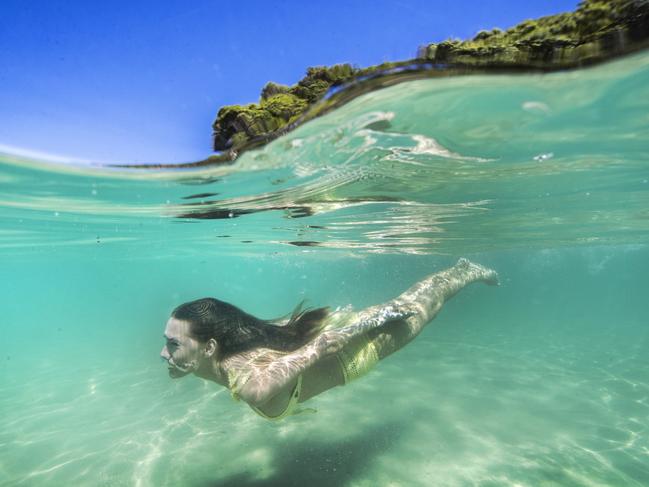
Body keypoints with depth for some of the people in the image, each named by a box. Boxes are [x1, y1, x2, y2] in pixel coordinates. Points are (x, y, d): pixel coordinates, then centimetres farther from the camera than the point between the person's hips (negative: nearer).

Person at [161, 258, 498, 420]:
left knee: (418, 308, 20)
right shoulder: (234, 337, -15)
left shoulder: (254, 387, -38)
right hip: (328, 325, 6)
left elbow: (327, 344, -34)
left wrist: (374, 318, -22)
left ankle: (471, 272, 47)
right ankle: (463, 269, 53)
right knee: (407, 304, 29)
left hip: (353, 345, -6)